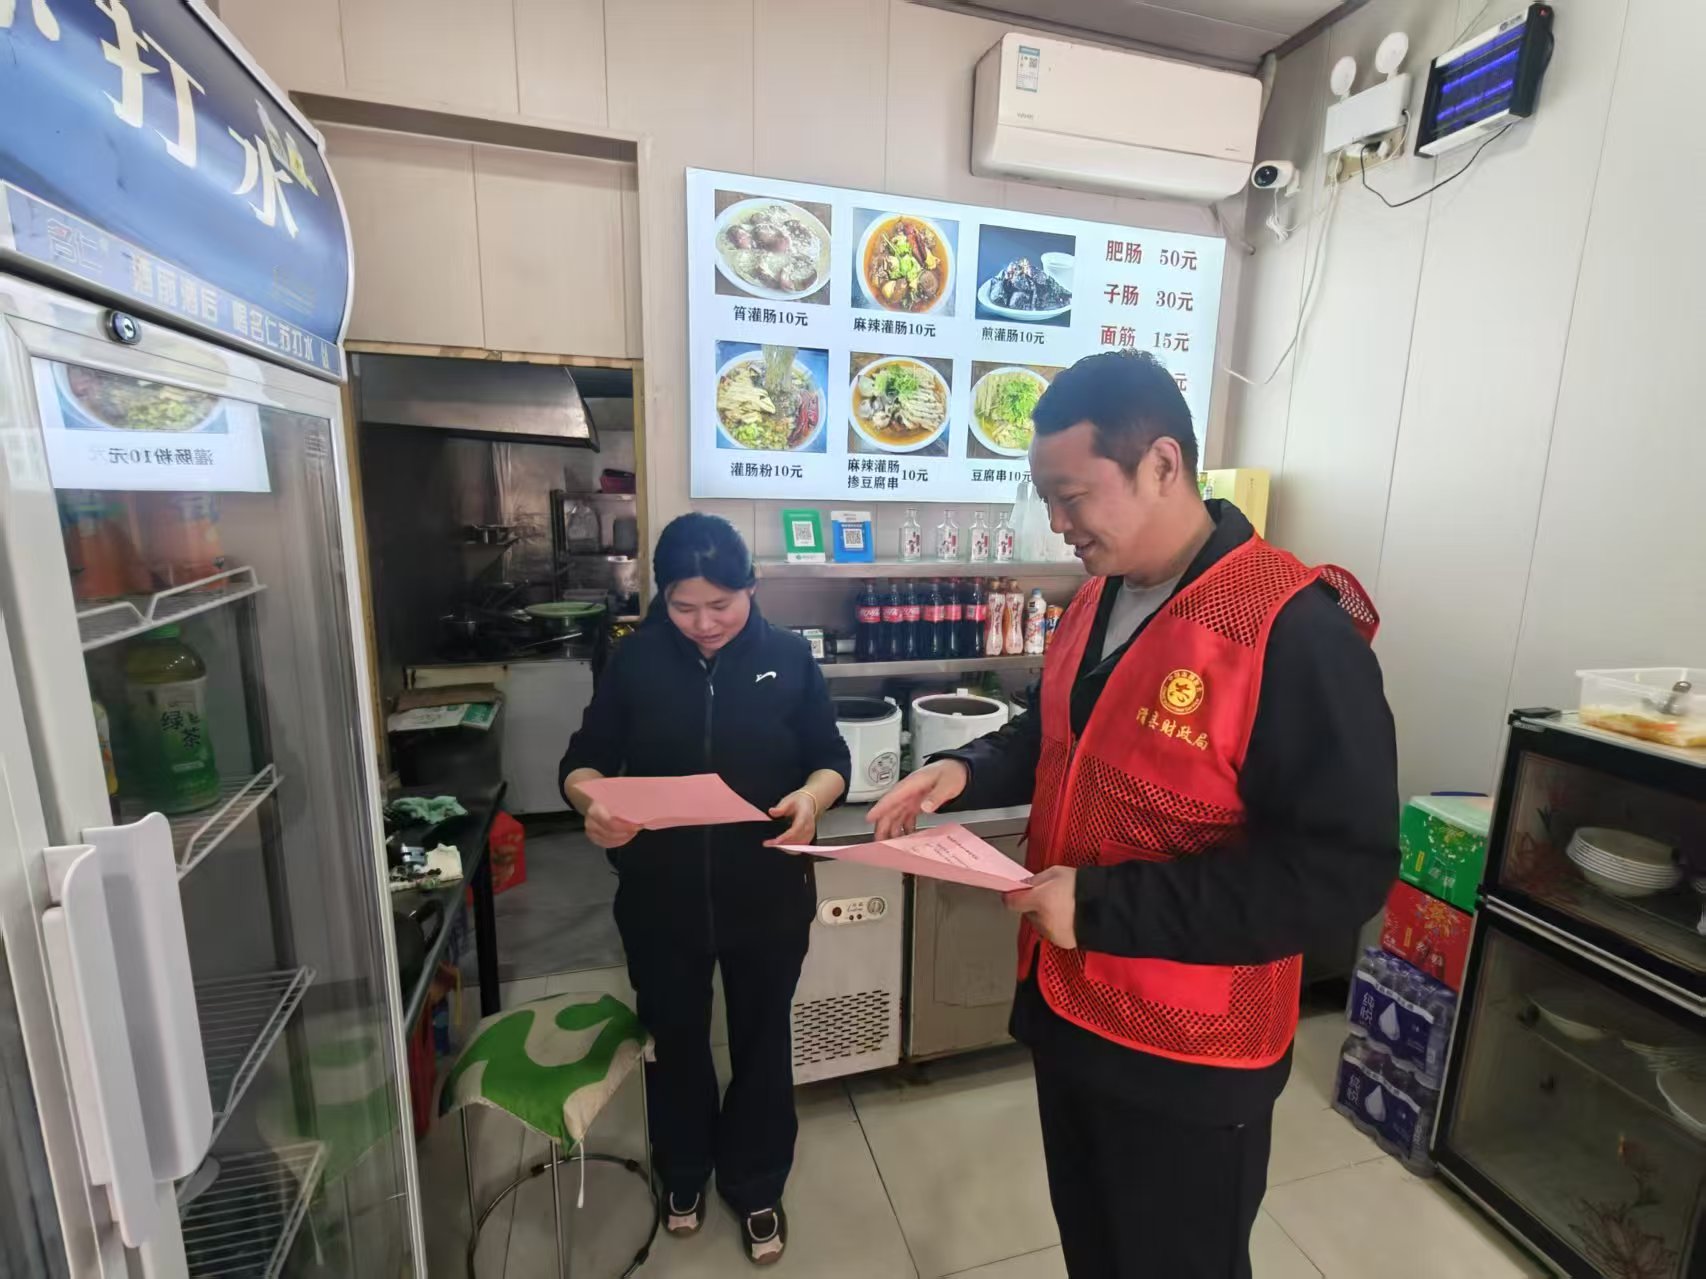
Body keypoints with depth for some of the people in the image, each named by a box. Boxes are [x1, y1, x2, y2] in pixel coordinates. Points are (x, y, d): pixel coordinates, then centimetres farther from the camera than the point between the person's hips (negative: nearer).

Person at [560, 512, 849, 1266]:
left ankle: (756, 1187, 46)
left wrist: (812, 797, -26)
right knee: (674, 1040, 22)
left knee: (762, 1041, 18)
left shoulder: (788, 658, -7)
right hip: (660, 900, 1)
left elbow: (832, 758, -4)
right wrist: (593, 802, -24)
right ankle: (683, 1174, 52)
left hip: (768, 898, 0)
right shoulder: (636, 661, -6)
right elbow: (583, 761, -2)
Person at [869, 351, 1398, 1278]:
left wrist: (1104, 906, -28)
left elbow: (1342, 872, -26)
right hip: (1066, 1007, 7)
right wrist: (969, 772, -5)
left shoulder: (1297, 633, -25)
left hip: (1189, 1056, -7)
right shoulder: (1097, 600, 1)